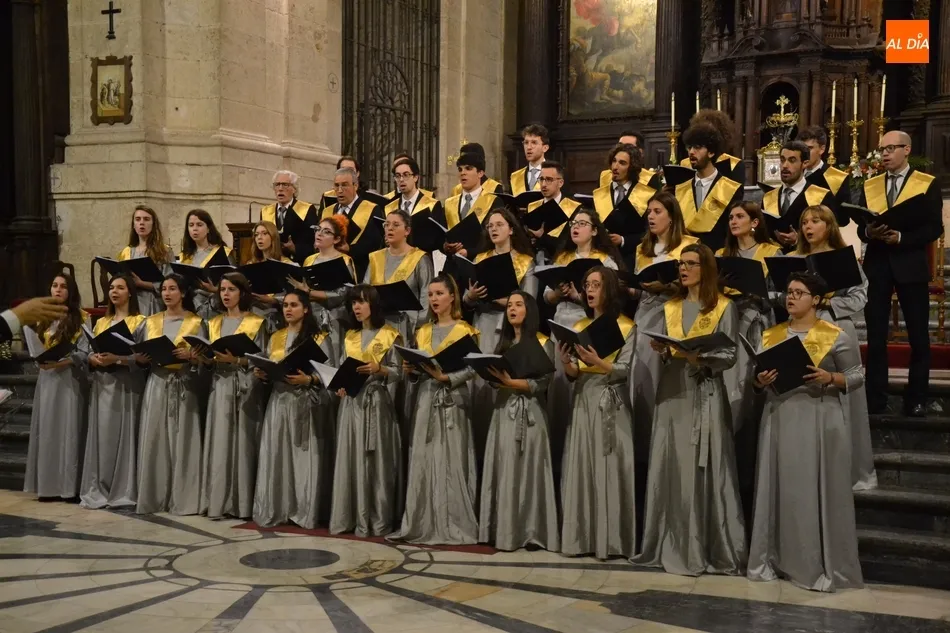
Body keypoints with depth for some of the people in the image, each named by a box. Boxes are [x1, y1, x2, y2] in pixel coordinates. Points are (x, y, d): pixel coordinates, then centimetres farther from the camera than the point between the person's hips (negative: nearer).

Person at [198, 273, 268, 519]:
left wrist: (236, 360, -19)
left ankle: (242, 503, 1)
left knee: (243, 442, -5)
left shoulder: (256, 323, 1)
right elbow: (210, 359, 16)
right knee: (219, 442, -1)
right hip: (220, 387, 4)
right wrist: (206, 358, -5)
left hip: (246, 389, -4)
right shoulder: (214, 323, 16)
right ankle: (218, 502, 2)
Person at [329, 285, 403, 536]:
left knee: (377, 459, -4)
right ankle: (351, 518, 7)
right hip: (351, 401, 5)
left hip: (377, 401, -4)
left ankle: (379, 520, 1)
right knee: (351, 459, 2)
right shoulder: (349, 336, 15)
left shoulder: (390, 335, 0)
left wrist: (379, 369, -20)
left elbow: (398, 372, -3)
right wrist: (339, 385, -5)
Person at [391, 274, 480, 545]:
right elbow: (418, 371, 16)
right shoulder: (423, 332, 15)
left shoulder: (465, 331, -1)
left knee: (450, 461, -5)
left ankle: (453, 526, 0)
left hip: (452, 400, -5)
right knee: (423, 460, 2)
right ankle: (423, 524, 7)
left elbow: (472, 369, -10)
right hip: (426, 399, 5)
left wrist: (446, 377, -22)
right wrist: (409, 370, -5)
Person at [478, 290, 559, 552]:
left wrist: (510, 381, -19)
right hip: (503, 413, 5)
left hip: (529, 414, -5)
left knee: (527, 471, -5)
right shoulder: (502, 344, 16)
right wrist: (492, 376, -11)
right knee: (504, 472, 2)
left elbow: (541, 384, -10)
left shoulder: (544, 343, 0)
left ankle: (529, 531, 1)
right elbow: (494, 380, 11)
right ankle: (505, 530, 6)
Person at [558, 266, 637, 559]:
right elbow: (574, 376, 8)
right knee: (581, 469, 1)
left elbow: (623, 371, -10)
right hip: (584, 402, 4)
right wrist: (566, 363, -14)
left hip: (611, 403, -4)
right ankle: (582, 538, 5)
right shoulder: (578, 327, 13)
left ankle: (610, 539, 0)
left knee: (610, 469, -6)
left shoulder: (626, 327, 0)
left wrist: (597, 361, -27)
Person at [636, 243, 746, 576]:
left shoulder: (724, 306, 1)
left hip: (704, 394, -5)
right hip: (672, 392, 5)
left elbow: (729, 355, -5)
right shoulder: (670, 307, 16)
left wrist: (698, 356, -22)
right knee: (670, 468, 3)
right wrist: (661, 350, -7)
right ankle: (674, 545, 11)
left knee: (703, 469, -7)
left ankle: (710, 548, 0)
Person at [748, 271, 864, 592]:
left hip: (820, 420, -4)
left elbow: (857, 377, 0)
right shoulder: (771, 335, 11)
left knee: (817, 490, -4)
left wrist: (830, 378, -17)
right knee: (779, 488, 5)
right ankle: (773, 559, 13)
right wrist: (760, 381, -7)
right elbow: (759, 376, 15)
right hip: (779, 418, 4)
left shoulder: (836, 336, -1)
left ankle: (823, 565, 3)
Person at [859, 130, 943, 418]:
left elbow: (934, 229, -7)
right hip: (877, 265, 3)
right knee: (876, 335, 5)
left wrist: (901, 237, -19)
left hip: (910, 265, -3)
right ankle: (875, 398, 12)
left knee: (918, 336, 4)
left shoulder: (928, 184, -1)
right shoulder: (870, 186, 10)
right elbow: (860, 227, 8)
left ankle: (916, 399, 14)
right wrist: (869, 232, -14)